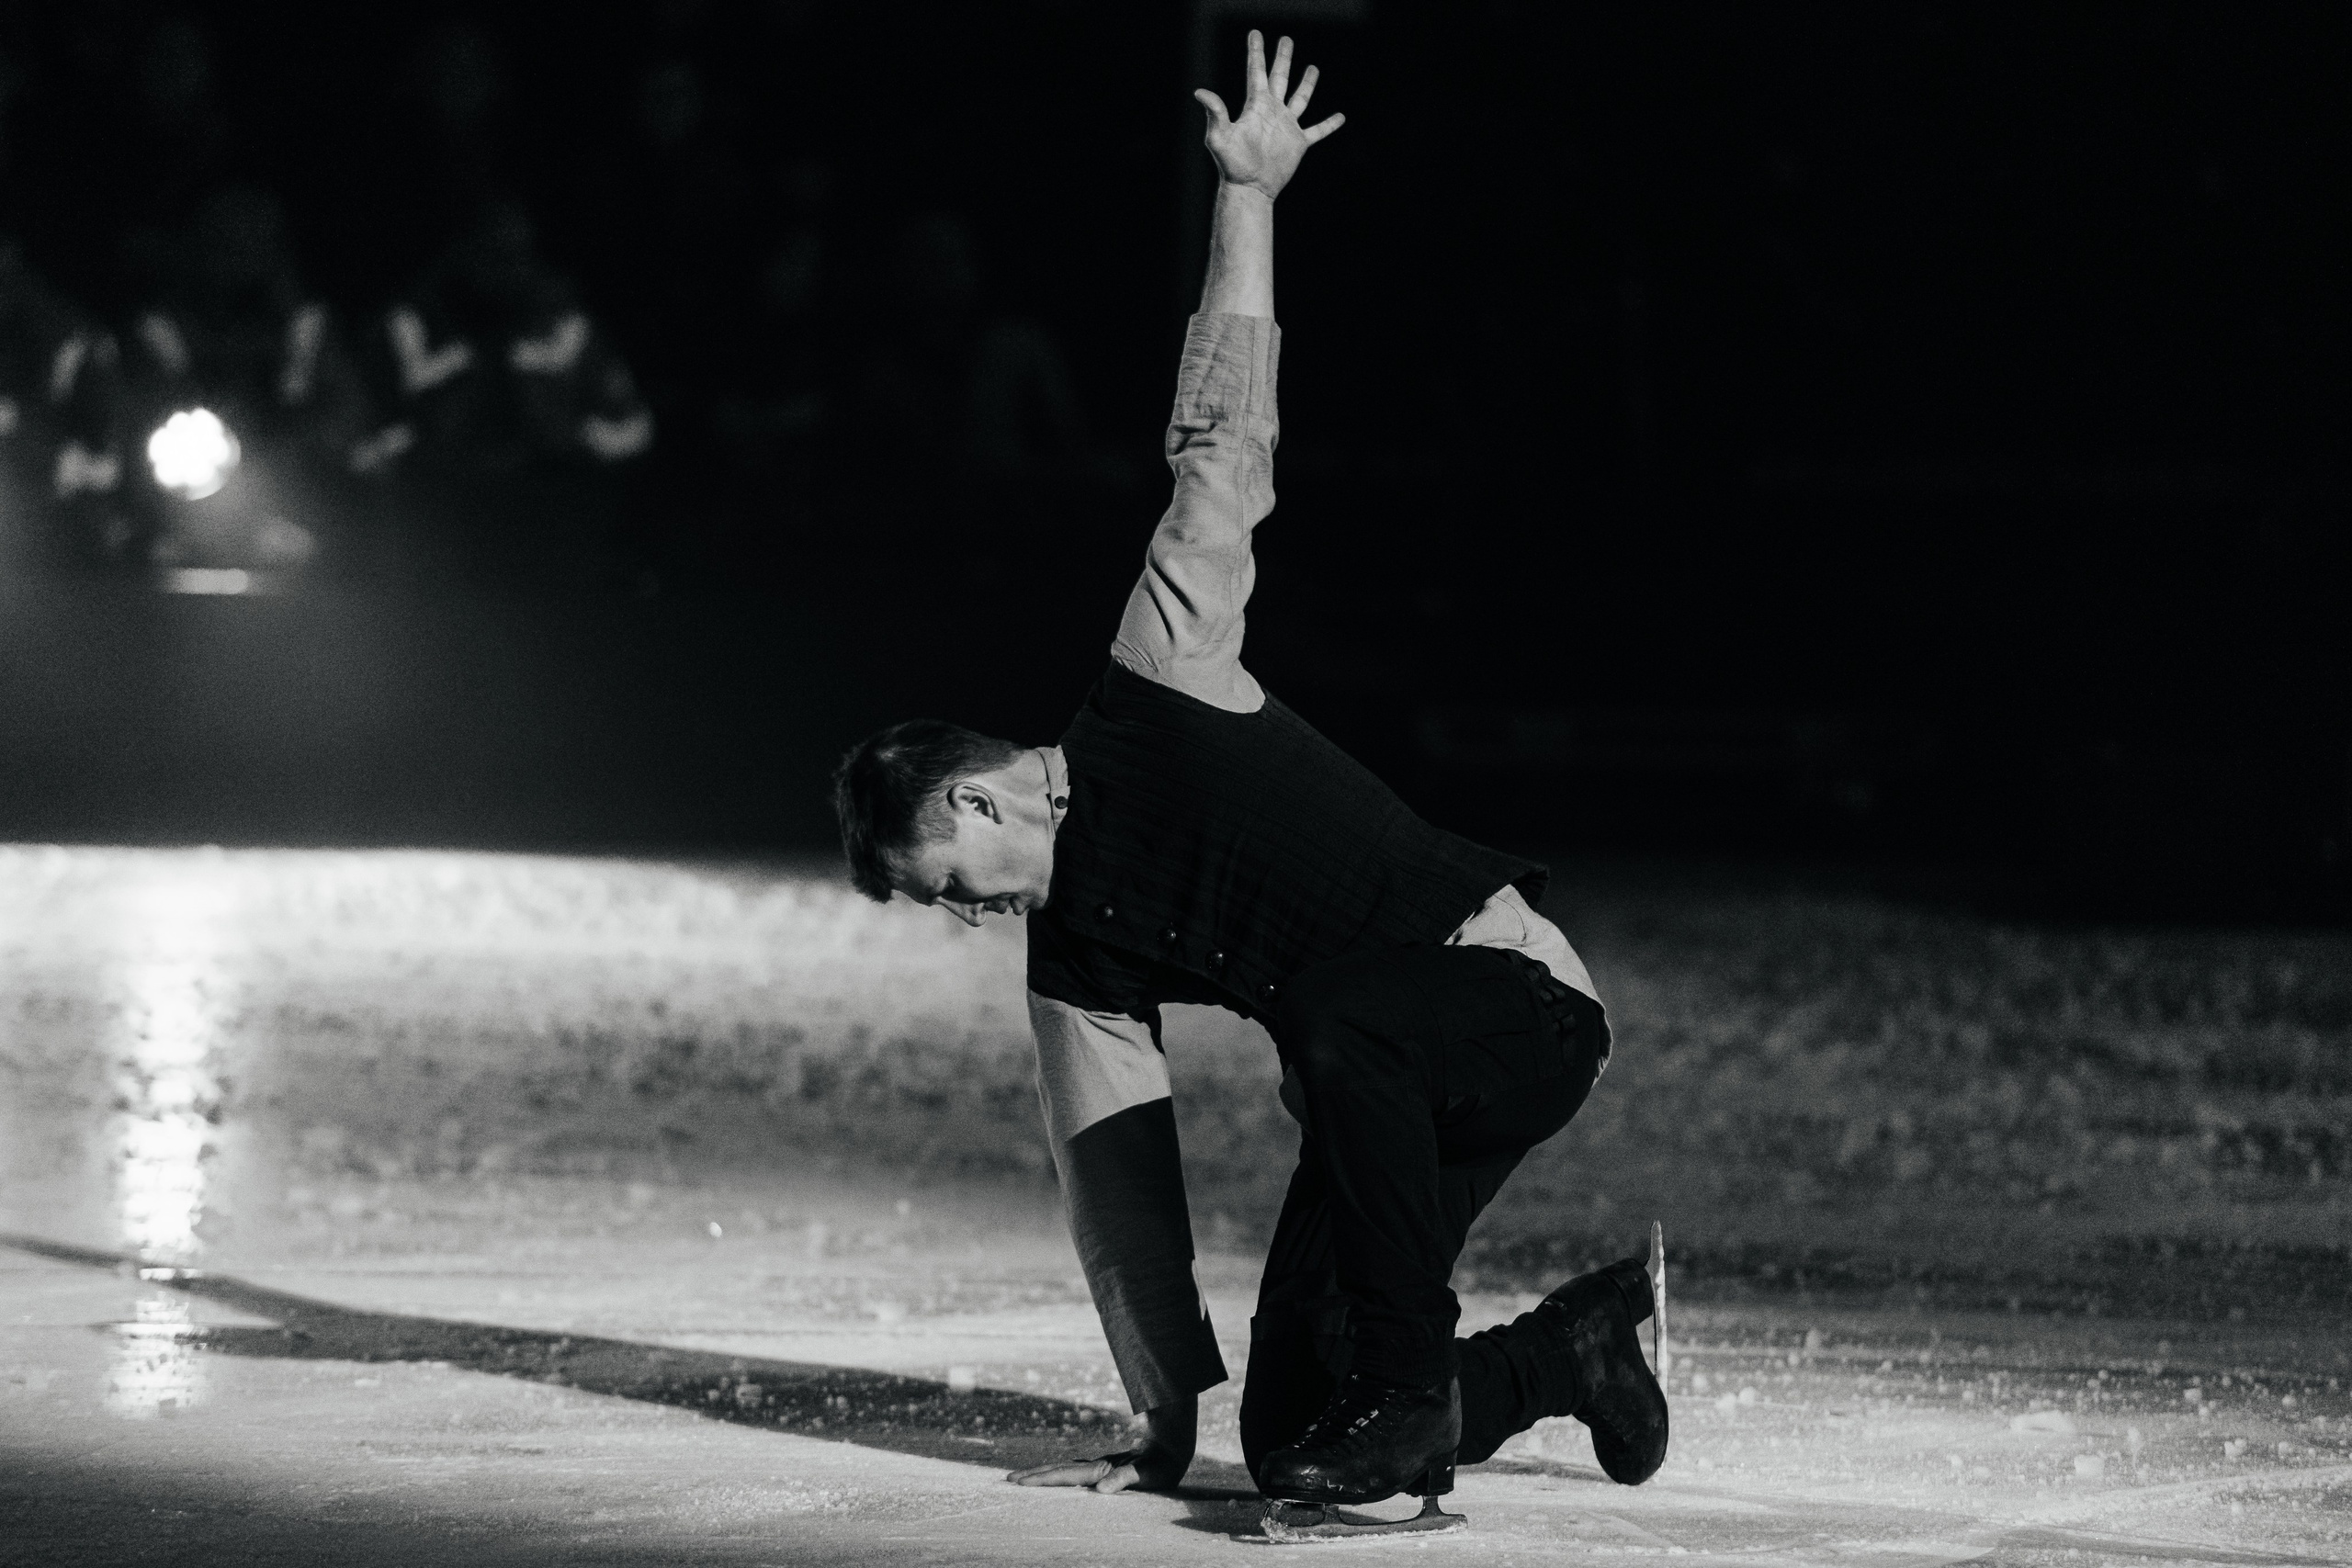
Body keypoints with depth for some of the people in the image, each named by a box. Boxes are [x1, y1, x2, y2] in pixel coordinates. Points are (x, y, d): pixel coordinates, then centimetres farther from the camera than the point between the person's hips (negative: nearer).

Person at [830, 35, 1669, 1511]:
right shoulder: (1076, 975, 8)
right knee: (1284, 1438, -2)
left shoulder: (1157, 693, -5)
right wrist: (1165, 1429, 8)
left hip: (1517, 988, -7)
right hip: (1394, 1094, 7)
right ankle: (1575, 1343, 18)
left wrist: (1248, 198, -9)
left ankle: (1411, 1396, -28)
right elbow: (1124, 1201, 9)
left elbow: (1222, 453, -6)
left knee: (1343, 1030, -40)